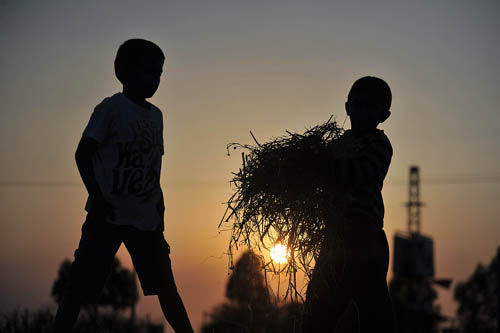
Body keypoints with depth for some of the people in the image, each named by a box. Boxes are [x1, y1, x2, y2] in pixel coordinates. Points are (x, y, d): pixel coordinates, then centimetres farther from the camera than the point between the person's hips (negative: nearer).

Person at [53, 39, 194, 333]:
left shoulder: (155, 115, 14)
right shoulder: (112, 107, -4)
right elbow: (83, 154, -7)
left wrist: (160, 210, 13)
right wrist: (97, 198, -17)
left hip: (146, 219, 5)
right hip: (108, 216, -5)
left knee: (165, 285, 3)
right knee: (82, 285, -5)